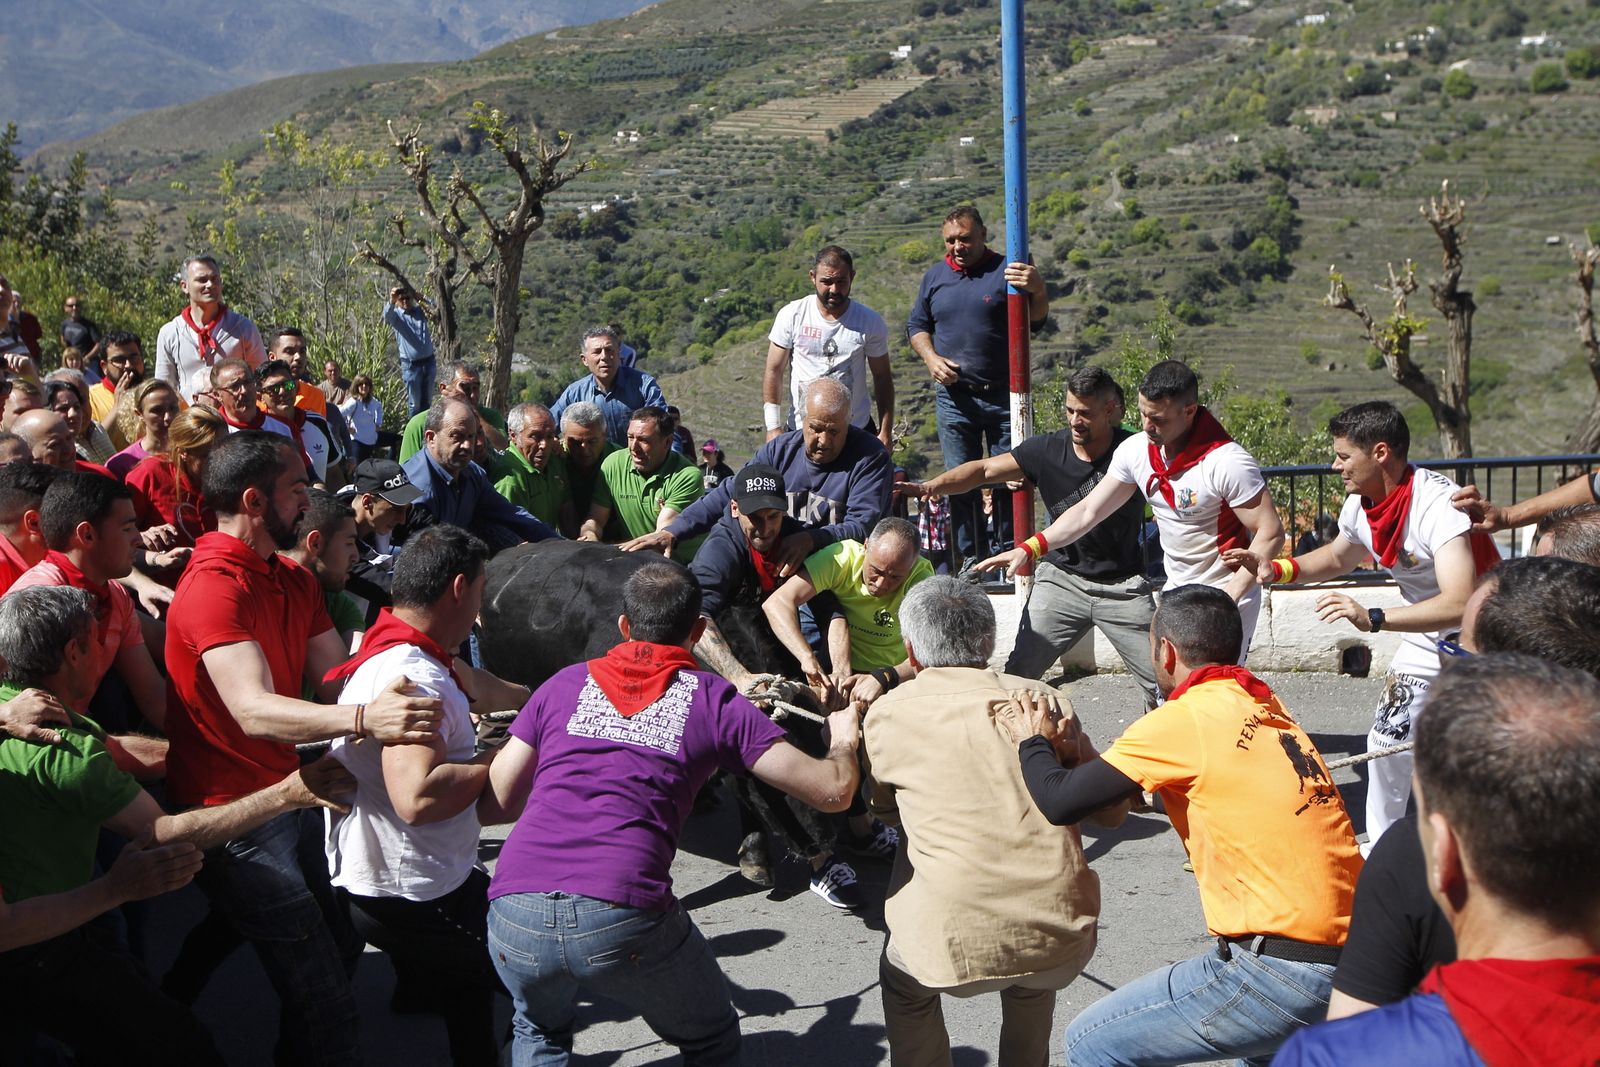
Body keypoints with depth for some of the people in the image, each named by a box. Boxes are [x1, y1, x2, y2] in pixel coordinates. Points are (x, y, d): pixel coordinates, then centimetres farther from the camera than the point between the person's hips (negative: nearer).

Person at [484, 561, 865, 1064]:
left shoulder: (565, 683, 17)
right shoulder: (714, 701, 11)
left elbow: (489, 805, 18)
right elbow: (834, 790, 9)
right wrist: (843, 741, 32)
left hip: (514, 917, 3)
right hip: (625, 918, -3)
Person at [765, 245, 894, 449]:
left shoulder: (870, 322, -2)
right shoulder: (792, 315, -4)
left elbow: (882, 378, 3)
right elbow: (774, 371, -1)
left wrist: (886, 432, -2)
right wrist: (773, 427, -8)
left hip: (857, 431, 1)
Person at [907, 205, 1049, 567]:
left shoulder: (1006, 271, -3)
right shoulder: (935, 276, 10)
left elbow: (1035, 320, -15)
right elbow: (916, 326, 18)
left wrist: (1038, 290, -37)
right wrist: (931, 359, -2)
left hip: (1004, 397, -3)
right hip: (954, 398, 3)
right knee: (960, 483, 7)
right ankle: (971, 561, 17)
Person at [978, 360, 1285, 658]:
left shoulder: (1227, 462, -25)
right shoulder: (1136, 450, -6)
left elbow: (1270, 533, -21)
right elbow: (1087, 511, 0)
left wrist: (1228, 600, -26)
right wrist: (1027, 549, -10)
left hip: (1226, 595, -7)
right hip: (1176, 591, 7)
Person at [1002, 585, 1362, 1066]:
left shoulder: (1185, 719, -10)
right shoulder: (1265, 706, 12)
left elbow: (1059, 801, -12)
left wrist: (1033, 743, 7)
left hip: (1284, 971, -8)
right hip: (1349, 950, 8)